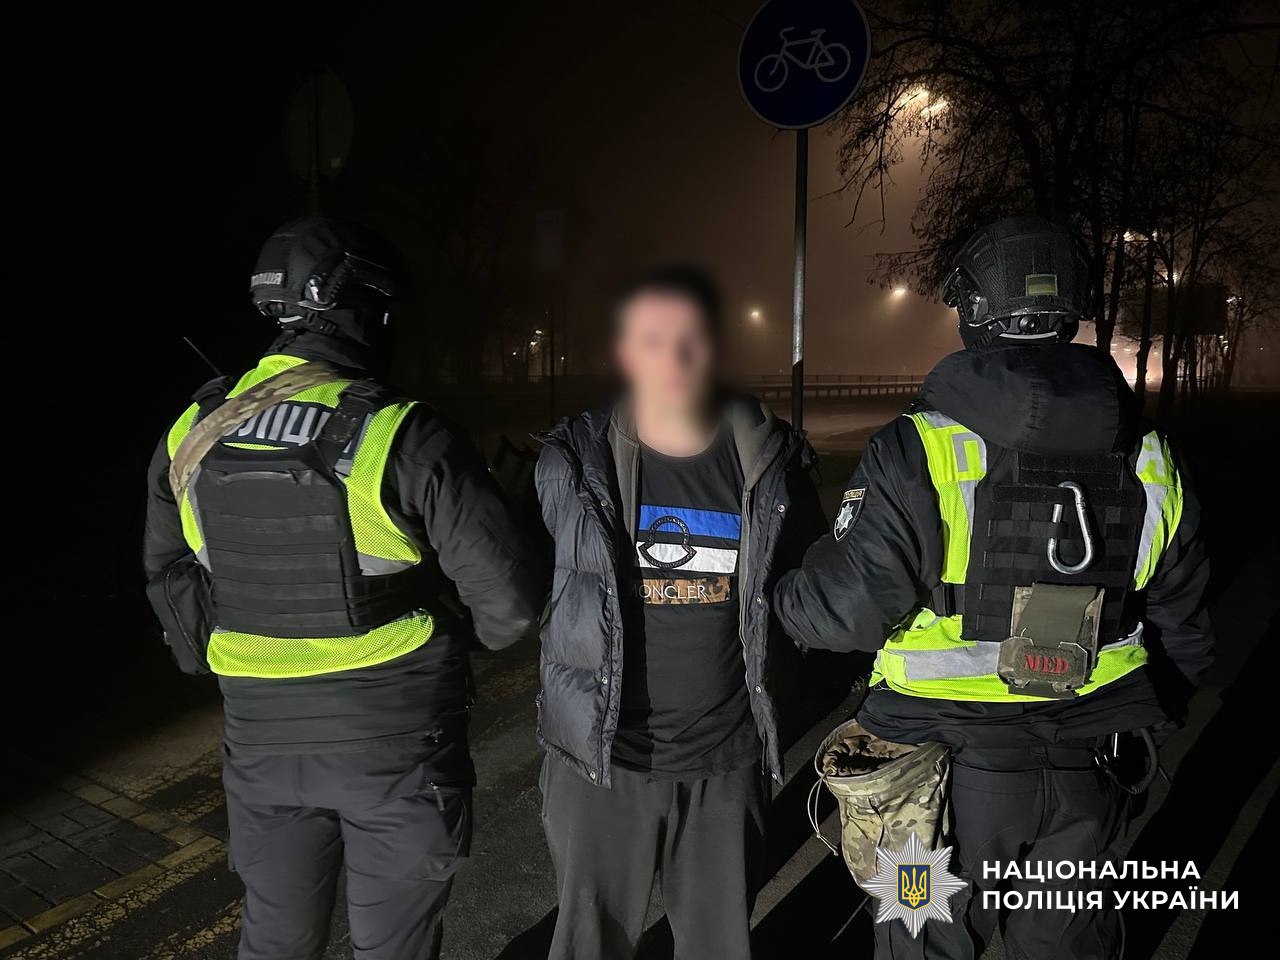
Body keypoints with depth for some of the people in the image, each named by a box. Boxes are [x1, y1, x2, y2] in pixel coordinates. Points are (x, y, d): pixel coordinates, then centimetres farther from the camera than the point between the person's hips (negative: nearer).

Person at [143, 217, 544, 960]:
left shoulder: (192, 436, -2)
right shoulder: (403, 436, -19)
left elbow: (171, 580, 11)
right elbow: (512, 602, -19)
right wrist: (451, 635, 2)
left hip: (264, 741, 5)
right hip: (397, 742, -4)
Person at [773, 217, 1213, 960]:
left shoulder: (923, 453, -19)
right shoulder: (1151, 461, 0)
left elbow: (844, 609, -20)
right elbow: (1182, 631, 9)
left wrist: (775, 594, 2)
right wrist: (1143, 726, 24)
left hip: (954, 769, -4)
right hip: (1089, 776, 5)